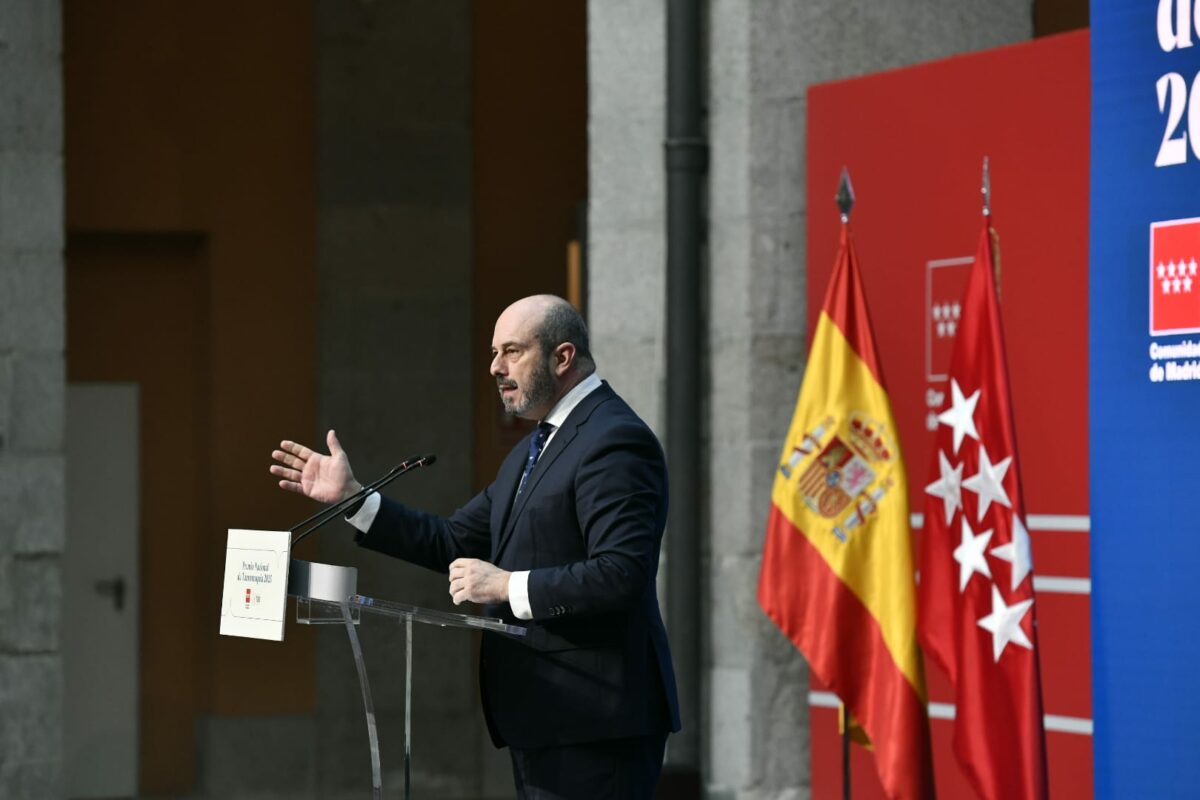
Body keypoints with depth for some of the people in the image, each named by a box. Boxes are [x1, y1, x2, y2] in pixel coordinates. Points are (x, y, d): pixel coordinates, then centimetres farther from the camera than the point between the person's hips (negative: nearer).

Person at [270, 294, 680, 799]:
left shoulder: (615, 441, -13)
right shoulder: (534, 449, 20)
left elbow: (621, 574, -23)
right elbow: (455, 543, 18)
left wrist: (509, 586, -21)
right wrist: (351, 497, 13)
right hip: (544, 719, 10)